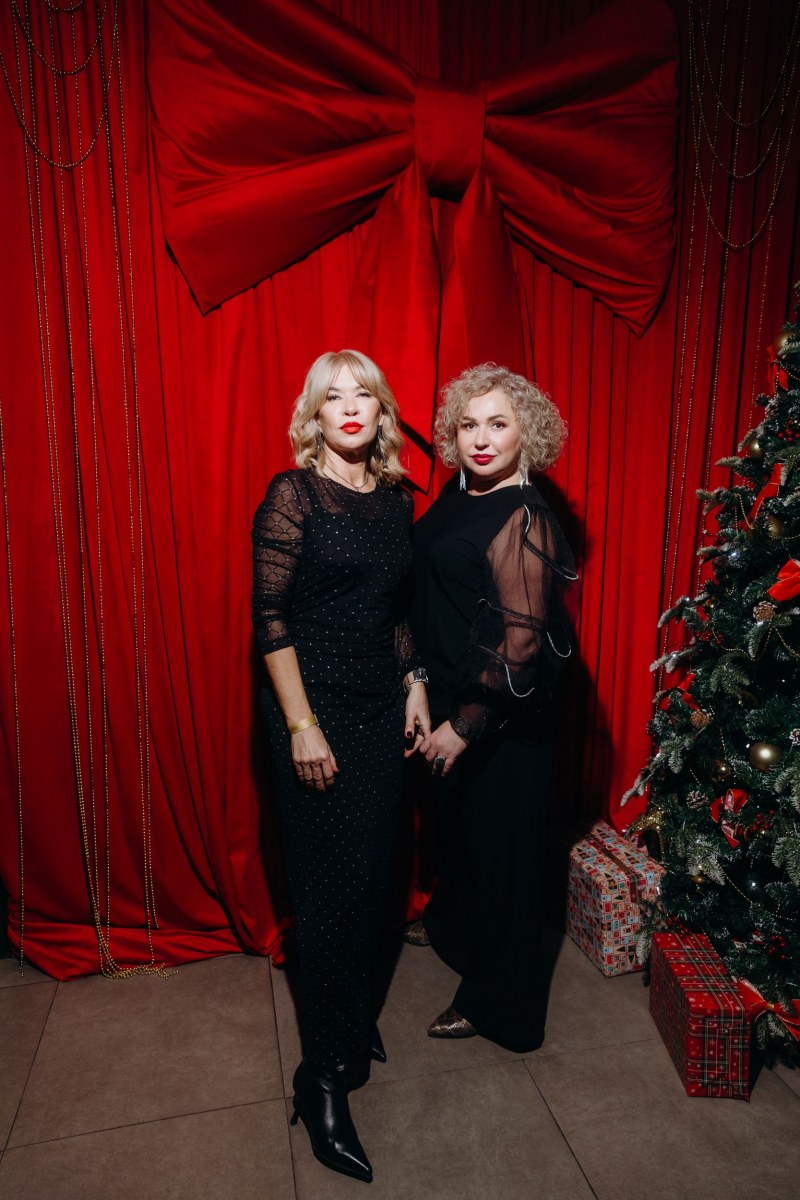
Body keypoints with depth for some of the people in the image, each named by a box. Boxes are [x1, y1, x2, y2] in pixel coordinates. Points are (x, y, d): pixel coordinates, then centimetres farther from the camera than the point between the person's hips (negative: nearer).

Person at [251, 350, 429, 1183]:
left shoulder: (395, 496, 8)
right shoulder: (292, 495, -10)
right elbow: (271, 617, -14)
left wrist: (414, 683, 9)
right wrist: (302, 725, -16)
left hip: (383, 708, 6)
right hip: (315, 708, -6)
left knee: (373, 872, 16)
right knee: (329, 885, 2)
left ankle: (357, 1019, 40)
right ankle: (323, 1076, 21)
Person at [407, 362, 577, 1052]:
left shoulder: (521, 521, -23)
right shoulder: (460, 493, 3)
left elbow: (521, 643, -25)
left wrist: (466, 725, -20)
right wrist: (437, 705, 14)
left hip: (500, 715, -8)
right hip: (450, 696, 8)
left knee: (498, 839, 9)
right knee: (455, 818, 26)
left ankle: (498, 1000, 32)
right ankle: (452, 924, 55)